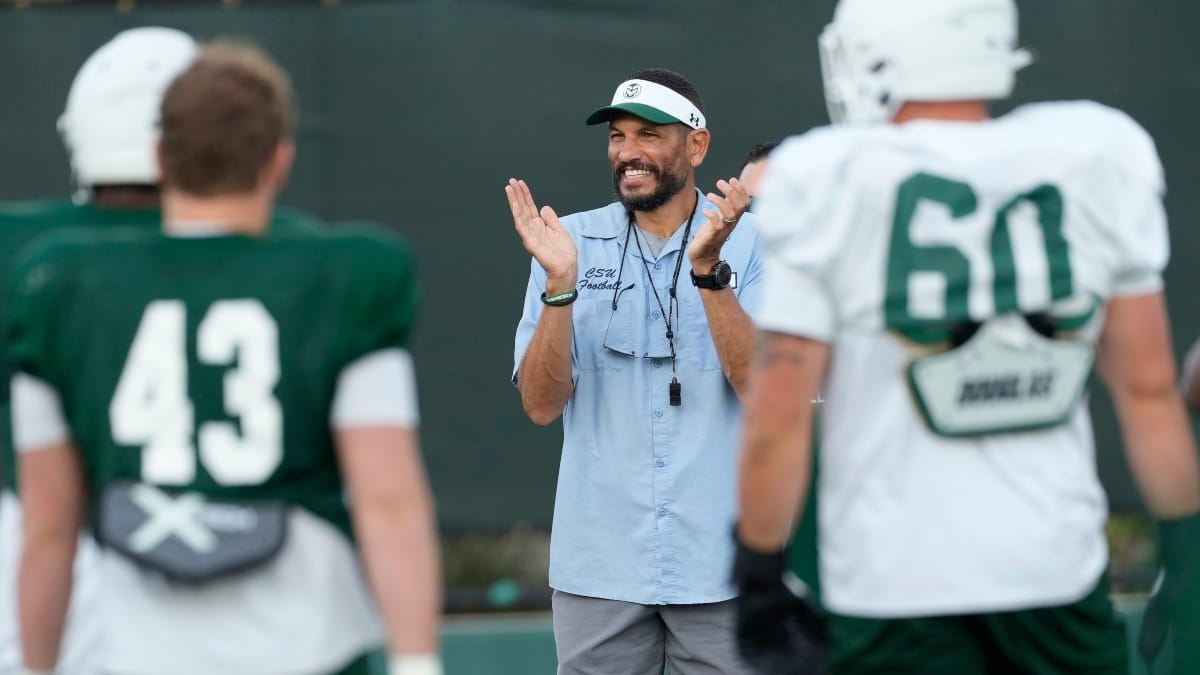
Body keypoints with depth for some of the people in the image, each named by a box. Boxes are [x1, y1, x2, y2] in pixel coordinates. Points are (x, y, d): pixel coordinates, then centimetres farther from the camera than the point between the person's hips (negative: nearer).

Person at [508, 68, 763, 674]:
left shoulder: (751, 243, 0)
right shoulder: (570, 242, 5)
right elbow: (541, 405, -2)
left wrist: (708, 269, -21)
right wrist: (560, 283, -15)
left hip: (720, 564, -1)